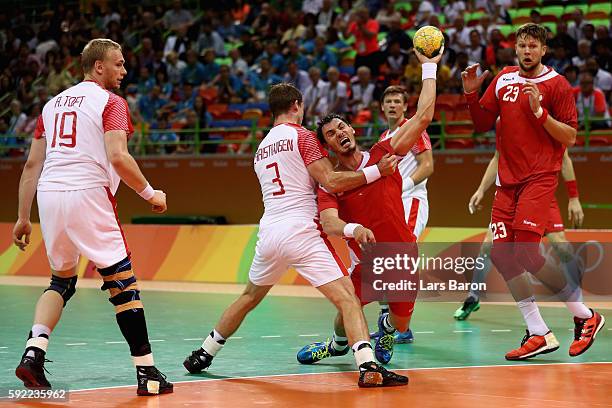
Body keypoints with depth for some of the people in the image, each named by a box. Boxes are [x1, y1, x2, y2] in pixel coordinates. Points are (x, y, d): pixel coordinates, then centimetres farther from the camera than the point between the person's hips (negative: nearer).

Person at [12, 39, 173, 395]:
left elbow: (32, 165, 17)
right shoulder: (111, 102, 1)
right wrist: (150, 194, -1)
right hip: (88, 196, -6)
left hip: (49, 197, 6)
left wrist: (23, 217, 20)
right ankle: (147, 373, 2)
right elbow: (117, 157, -14)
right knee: (123, 284, 1)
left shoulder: (53, 103, 20)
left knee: (62, 280, 22)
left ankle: (34, 353, 3)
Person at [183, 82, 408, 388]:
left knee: (249, 297, 27)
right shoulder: (301, 136, 0)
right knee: (346, 297, -11)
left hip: (268, 233, 7)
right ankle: (368, 367, -27)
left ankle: (202, 355, 34)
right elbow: (331, 182, -9)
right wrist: (377, 170, -5)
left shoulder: (262, 148, 21)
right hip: (301, 231, -7)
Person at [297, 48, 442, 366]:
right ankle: (338, 344, 35)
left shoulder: (382, 154, -6)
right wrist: (353, 229, -45)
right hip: (365, 262, 0)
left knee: (401, 325, 6)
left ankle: (386, 326, 45)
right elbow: (328, 223, -24)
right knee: (347, 313, -2)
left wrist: (429, 68, -13)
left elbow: (423, 116, -12)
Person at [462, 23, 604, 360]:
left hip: (539, 177, -6)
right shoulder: (503, 79, 12)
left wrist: (539, 112, -18)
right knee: (501, 255, -2)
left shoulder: (556, 84, -4)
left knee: (526, 252, -17)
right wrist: (471, 94, 2)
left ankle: (585, 317, 0)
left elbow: (570, 137, -7)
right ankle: (539, 335, 6)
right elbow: (482, 124, 17)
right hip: (507, 179, 6)